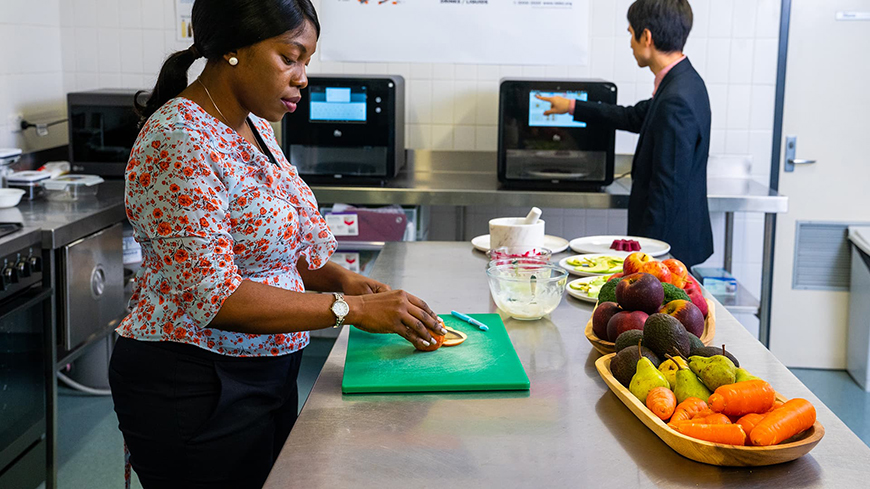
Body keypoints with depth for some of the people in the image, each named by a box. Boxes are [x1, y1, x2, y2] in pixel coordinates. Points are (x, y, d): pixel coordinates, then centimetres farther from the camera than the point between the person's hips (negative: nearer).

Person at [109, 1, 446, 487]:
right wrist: (352, 309, -24)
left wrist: (338, 277, -1)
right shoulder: (177, 141, -22)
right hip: (194, 388, -9)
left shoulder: (256, 128, 7)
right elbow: (214, 296, -27)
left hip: (268, 372, 9)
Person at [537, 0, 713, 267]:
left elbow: (668, 186, -24)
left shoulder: (676, 100, -24)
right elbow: (636, 117, 25)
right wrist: (573, 107, 33)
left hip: (671, 242, -10)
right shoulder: (682, 81, 8)